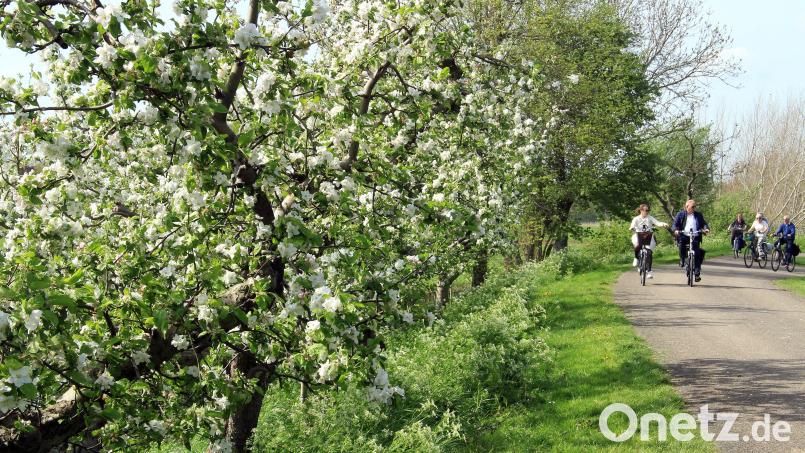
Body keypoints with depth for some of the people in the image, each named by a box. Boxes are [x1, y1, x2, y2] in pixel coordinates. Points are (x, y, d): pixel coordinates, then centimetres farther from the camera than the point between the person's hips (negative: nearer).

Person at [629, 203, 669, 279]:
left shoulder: (650, 218, 6)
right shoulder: (636, 219, 3)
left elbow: (657, 222, -7)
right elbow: (632, 226, -12)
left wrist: (663, 224, -28)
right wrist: (631, 228, -36)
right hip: (639, 236, -1)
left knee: (649, 253, -12)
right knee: (638, 245, -35)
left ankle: (648, 271, -3)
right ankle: (636, 258, -4)